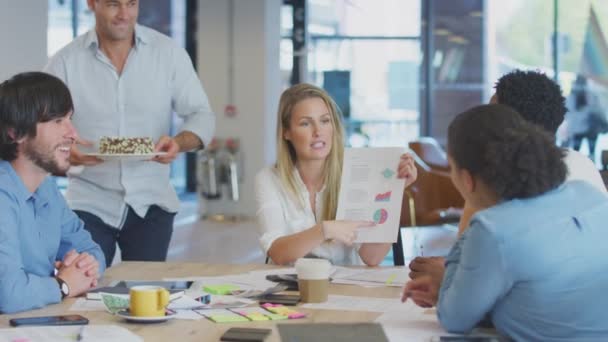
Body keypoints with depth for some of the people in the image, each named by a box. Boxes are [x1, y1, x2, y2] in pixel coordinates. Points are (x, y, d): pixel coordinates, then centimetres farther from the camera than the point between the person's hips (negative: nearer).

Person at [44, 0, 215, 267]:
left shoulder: (168, 53, 0)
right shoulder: (65, 62, -2)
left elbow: (201, 115, 0)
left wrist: (180, 142, -22)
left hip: (150, 203, 1)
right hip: (89, 203, -1)